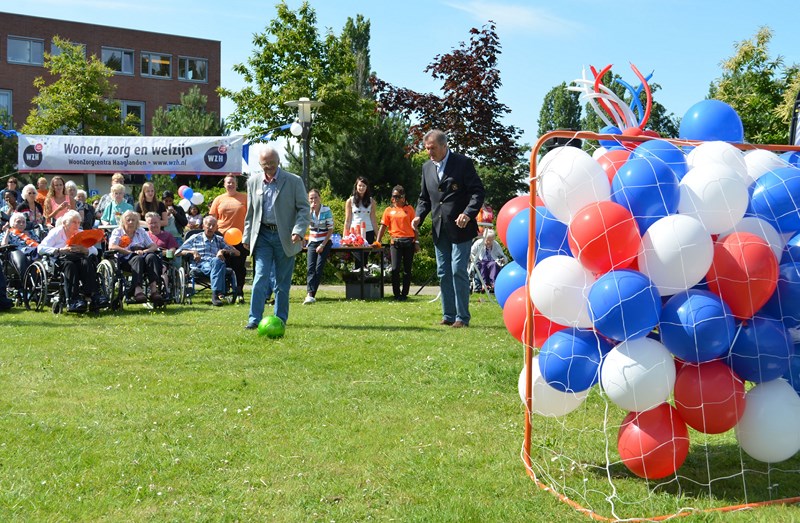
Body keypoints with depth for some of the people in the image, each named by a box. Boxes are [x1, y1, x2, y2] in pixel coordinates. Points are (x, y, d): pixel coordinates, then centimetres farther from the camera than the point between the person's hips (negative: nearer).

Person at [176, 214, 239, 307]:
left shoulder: (220, 239, 31)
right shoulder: (195, 238, 25)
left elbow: (237, 253, 22)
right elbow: (178, 252, 16)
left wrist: (223, 250, 3)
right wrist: (192, 252, -1)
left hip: (216, 263, 2)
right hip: (200, 266, -2)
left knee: (217, 261, -39)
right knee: (216, 261, -39)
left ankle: (215, 294, -48)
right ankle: (218, 292, -48)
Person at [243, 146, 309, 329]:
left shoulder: (294, 181, -3)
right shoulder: (253, 181, 7)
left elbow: (304, 209, -3)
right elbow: (250, 212, 15)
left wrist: (298, 230, -18)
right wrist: (247, 236, 12)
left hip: (285, 237, -2)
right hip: (262, 235, 2)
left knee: (282, 281, 6)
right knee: (260, 277, -8)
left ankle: (281, 319, 16)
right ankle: (254, 319, -8)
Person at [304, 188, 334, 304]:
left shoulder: (326, 210, -6)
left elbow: (330, 229, -6)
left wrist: (323, 245, -11)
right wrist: (311, 209, -22)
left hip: (325, 242, -3)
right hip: (312, 242, 3)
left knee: (319, 268, -11)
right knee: (310, 268, -12)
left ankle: (311, 294, -13)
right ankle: (310, 294, -22)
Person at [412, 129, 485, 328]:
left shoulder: (463, 163, -6)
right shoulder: (427, 167, 12)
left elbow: (477, 192, -9)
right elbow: (424, 198, 19)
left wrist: (468, 214, -23)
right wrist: (419, 216, 0)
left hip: (460, 228, -6)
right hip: (440, 230, 6)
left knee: (458, 271, -8)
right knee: (443, 273, 8)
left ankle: (462, 317, -1)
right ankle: (448, 315, 16)